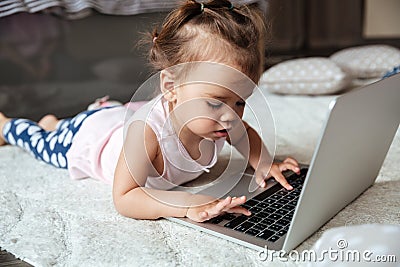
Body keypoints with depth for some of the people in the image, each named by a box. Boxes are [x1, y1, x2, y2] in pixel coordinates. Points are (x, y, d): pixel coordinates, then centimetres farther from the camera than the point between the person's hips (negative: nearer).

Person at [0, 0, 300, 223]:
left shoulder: (218, 119, -30)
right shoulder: (146, 130, -51)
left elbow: (245, 133, -6)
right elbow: (123, 198, -48)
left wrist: (264, 164, -24)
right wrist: (186, 204, -60)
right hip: (88, 134, -4)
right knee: (45, 144, 26)